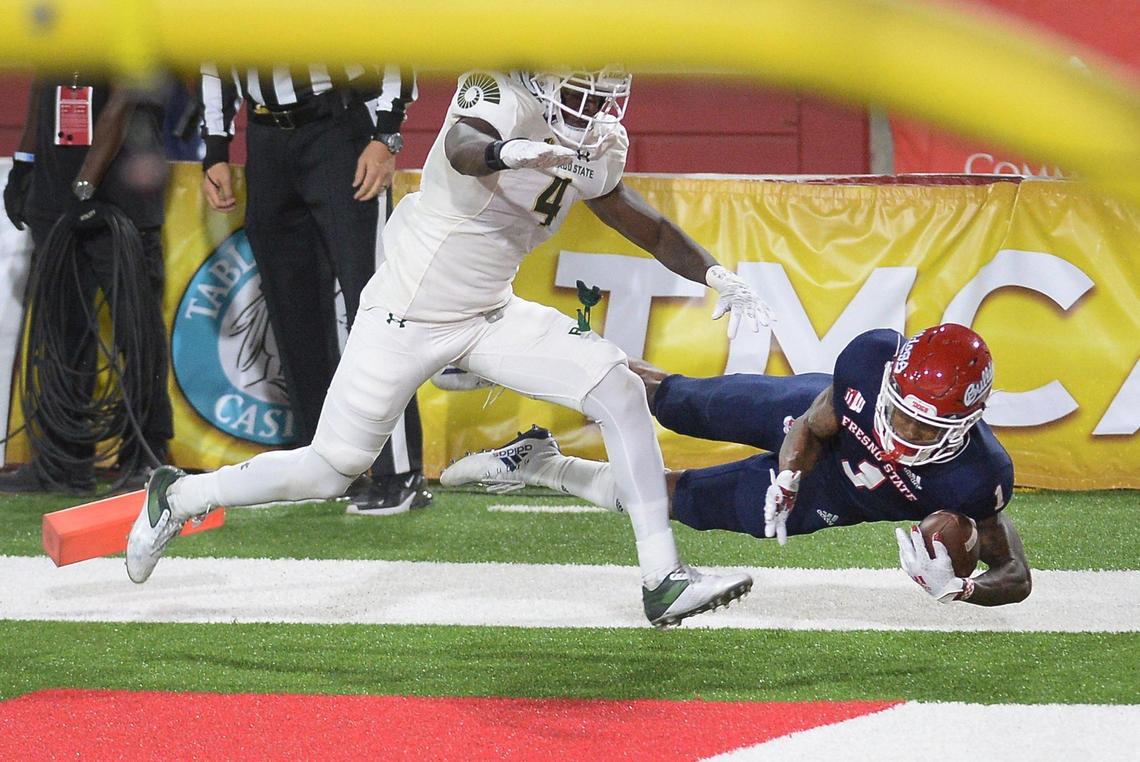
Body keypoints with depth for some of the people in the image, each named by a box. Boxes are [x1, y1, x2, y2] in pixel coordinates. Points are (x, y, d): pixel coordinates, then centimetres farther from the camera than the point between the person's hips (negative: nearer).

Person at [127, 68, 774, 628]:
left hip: (491, 316, 7)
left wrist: (715, 273, 4)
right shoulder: (505, 101, -23)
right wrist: (510, 152, -69)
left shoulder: (589, 151, 2)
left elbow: (643, 224, 17)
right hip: (407, 318, -7)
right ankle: (178, 497, 26)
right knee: (329, 472, 0)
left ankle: (664, 580, -10)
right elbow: (462, 145, -47)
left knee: (621, 389, -12)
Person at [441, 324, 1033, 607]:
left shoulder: (974, 478, -43)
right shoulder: (872, 357, -38)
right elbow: (810, 429, -18)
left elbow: (1015, 576, -30)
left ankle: (542, 468, 29)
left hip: (831, 495, 0)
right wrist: (787, 480, -34)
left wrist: (959, 588, -50)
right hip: (807, 417, 0)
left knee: (686, 502, 10)